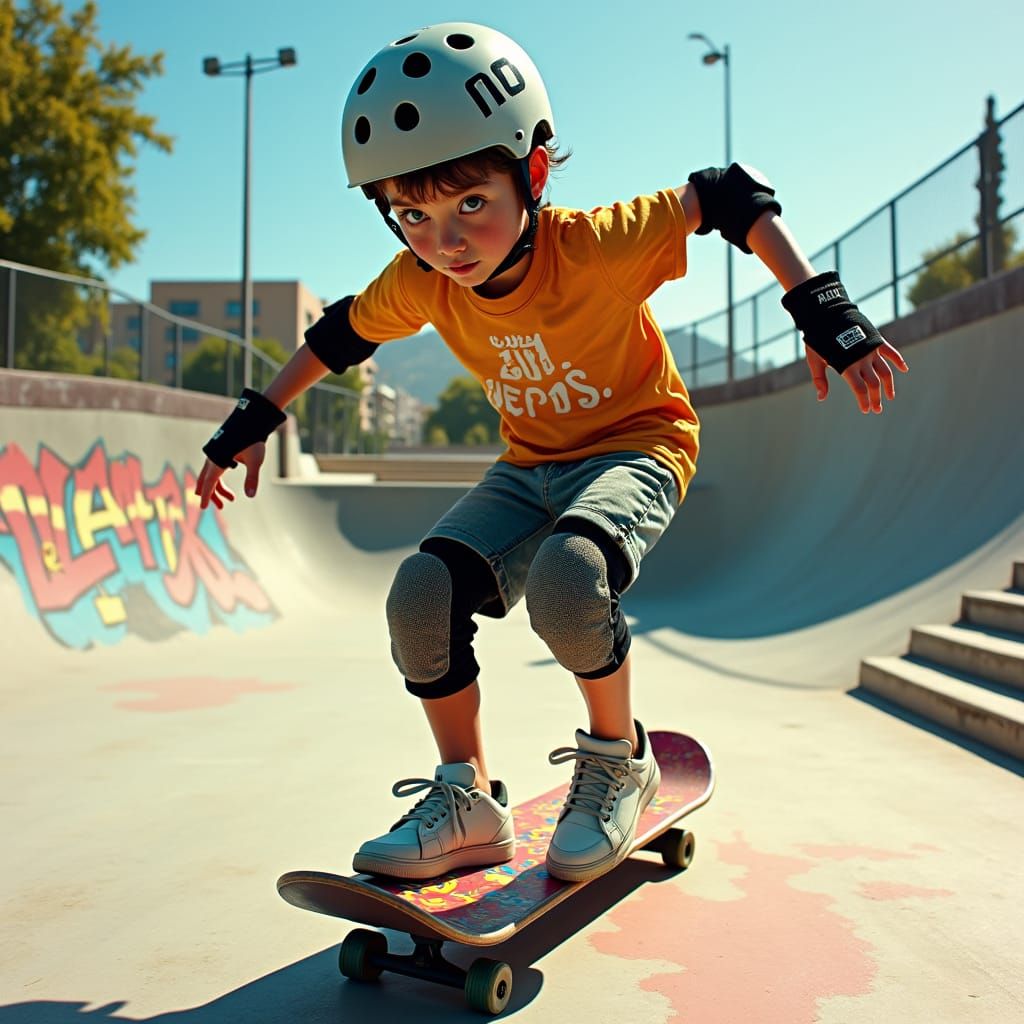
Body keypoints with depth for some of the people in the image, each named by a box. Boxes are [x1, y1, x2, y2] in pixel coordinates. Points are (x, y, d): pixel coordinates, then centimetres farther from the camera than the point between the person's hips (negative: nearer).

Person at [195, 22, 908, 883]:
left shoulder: (599, 245, -24)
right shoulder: (419, 283, -10)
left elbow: (732, 198, -17)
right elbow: (343, 334, 8)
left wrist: (823, 310, -25)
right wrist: (256, 420, 10)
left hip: (636, 446, -5)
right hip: (530, 469, 5)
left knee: (565, 576, -37)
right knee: (421, 594, -19)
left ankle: (618, 760, -7)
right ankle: (468, 805, 1)